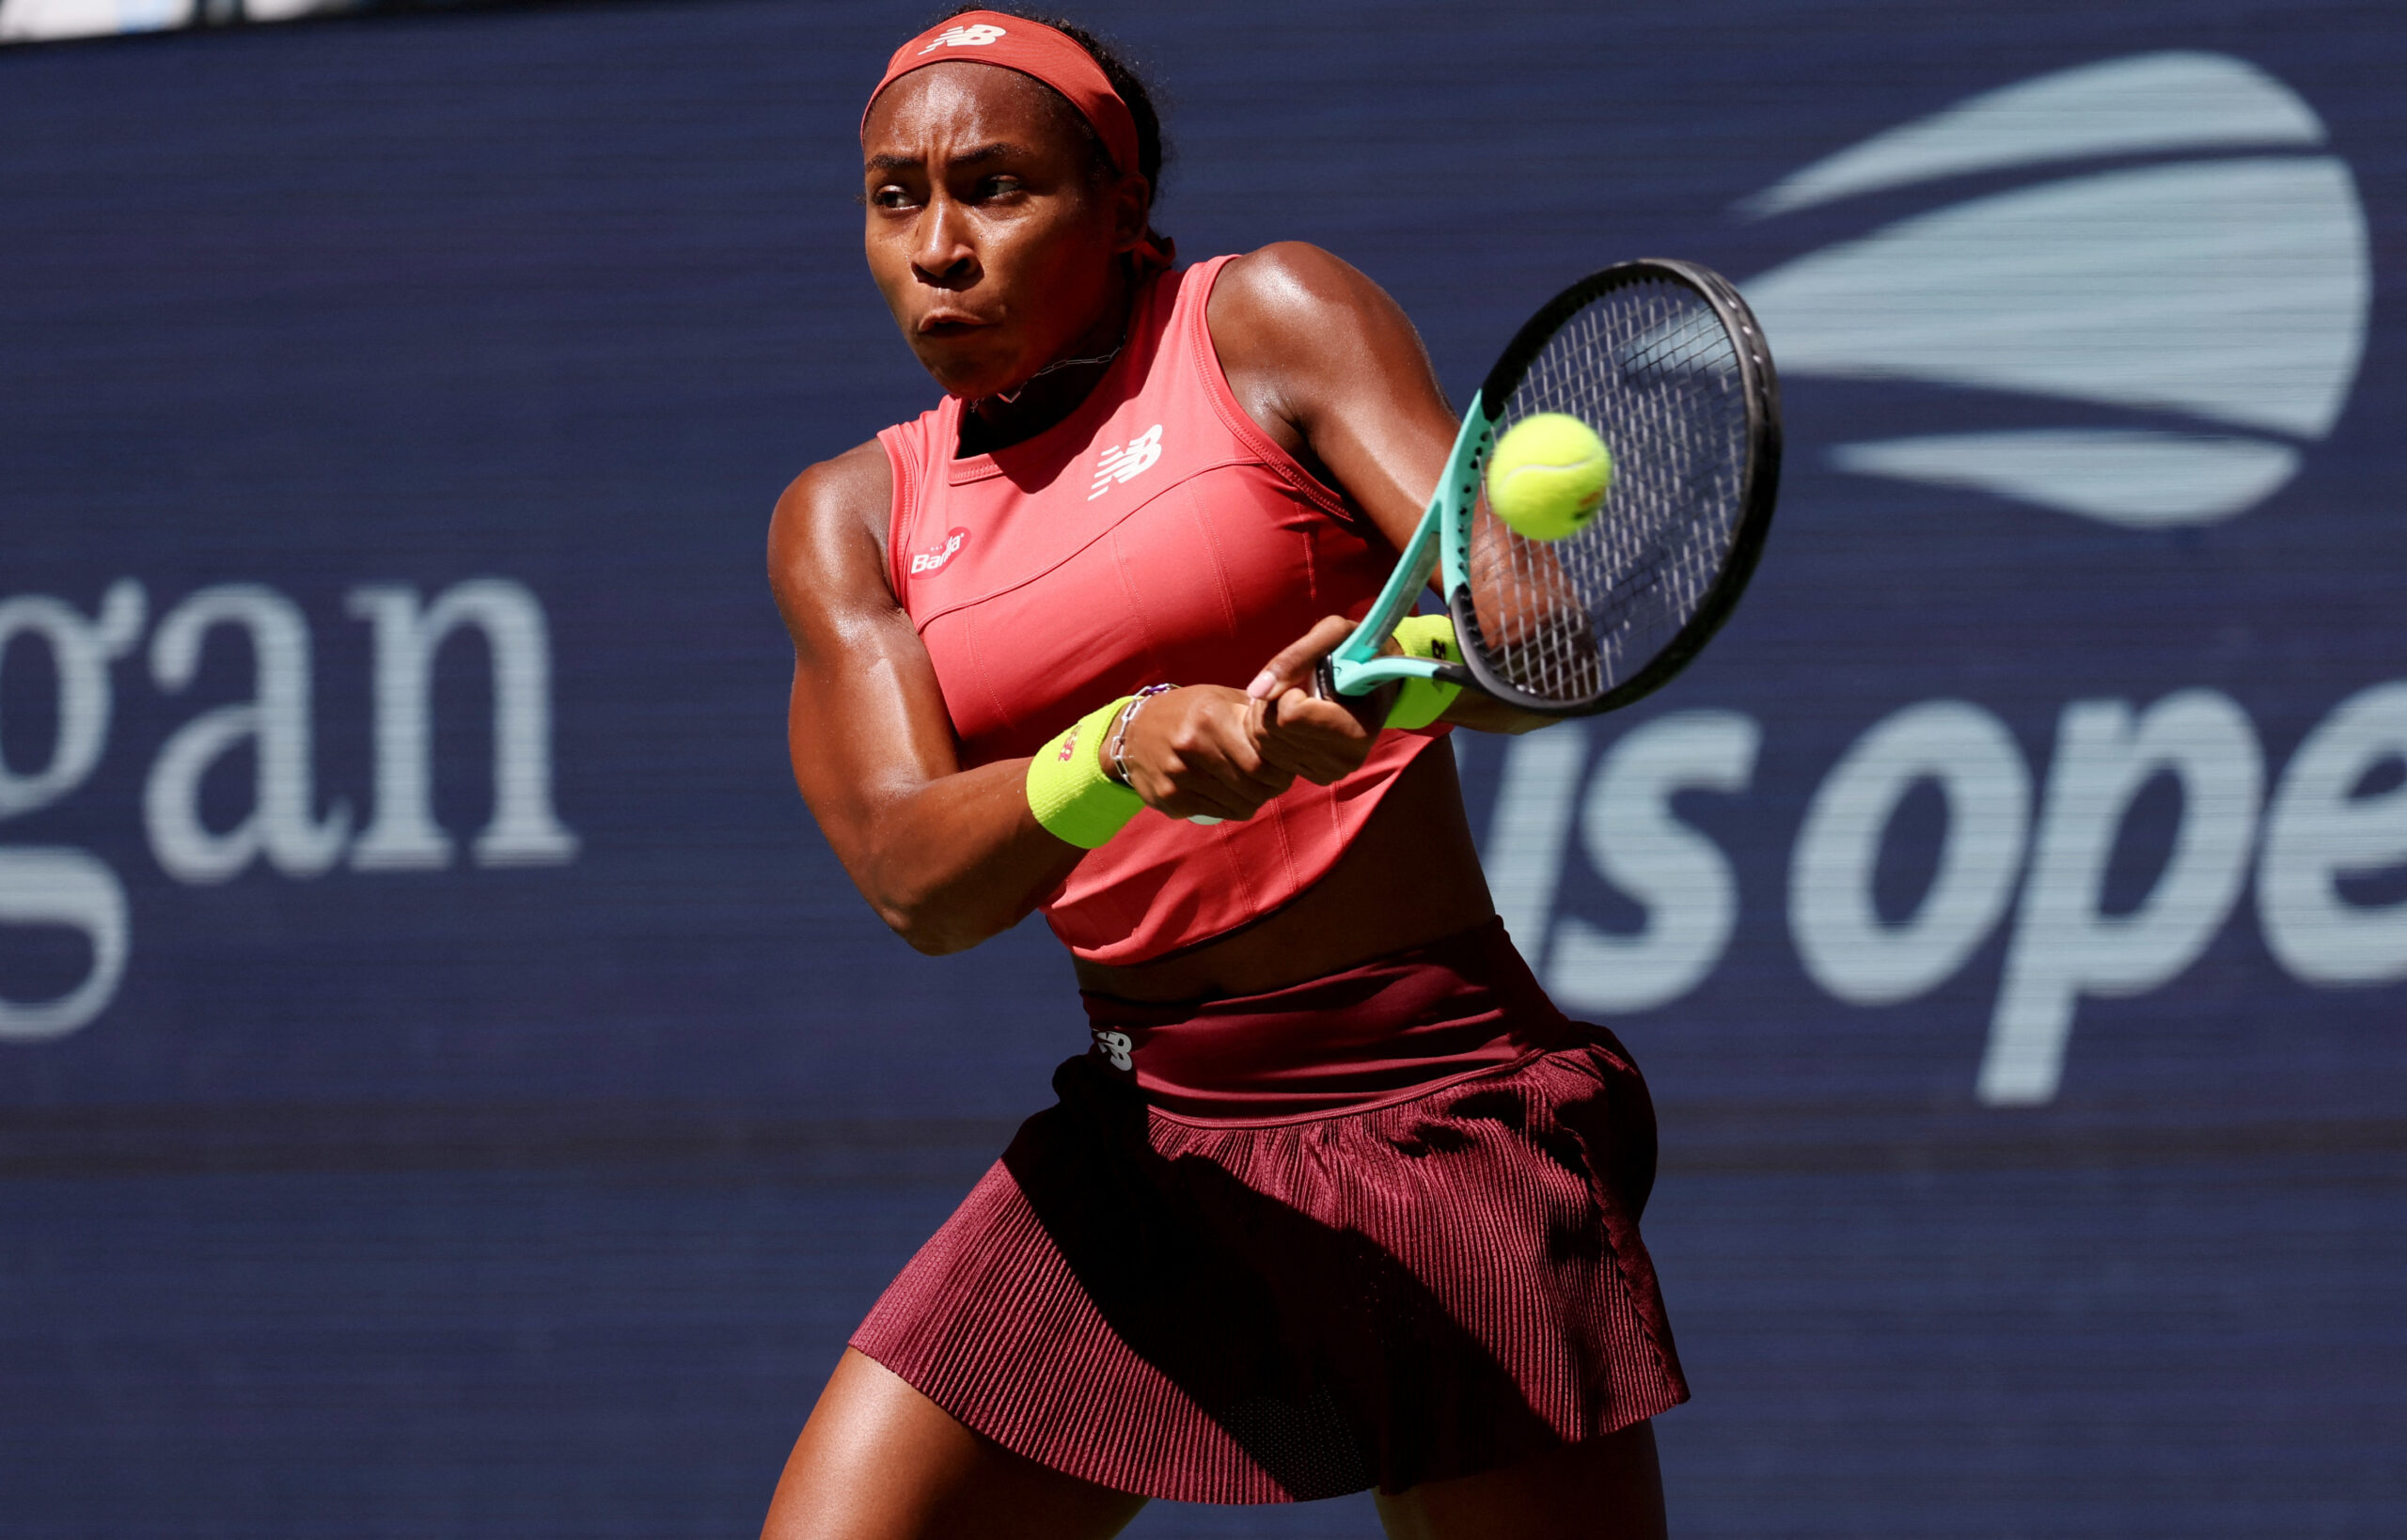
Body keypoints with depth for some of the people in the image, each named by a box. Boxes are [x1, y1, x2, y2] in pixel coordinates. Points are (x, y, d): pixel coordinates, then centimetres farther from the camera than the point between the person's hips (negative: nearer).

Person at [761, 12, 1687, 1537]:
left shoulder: (1266, 323, 0)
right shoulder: (850, 519, 9)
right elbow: (915, 880, -8)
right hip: (1142, 1142, 3)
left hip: (1442, 1108, -3)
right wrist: (1122, 747, -29)